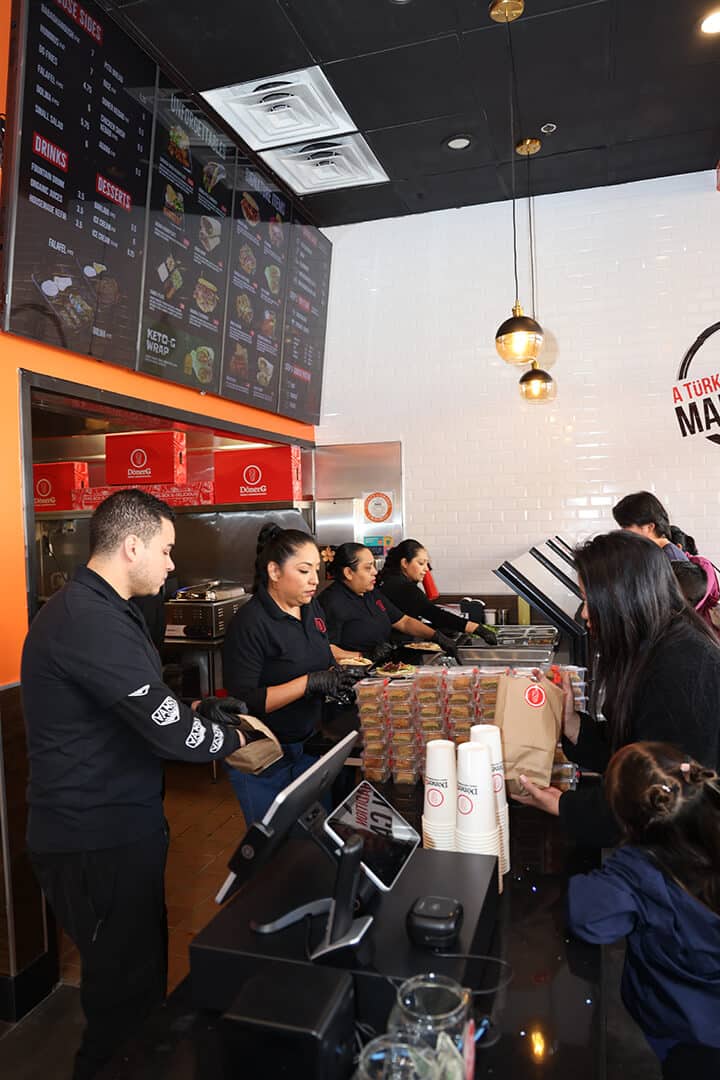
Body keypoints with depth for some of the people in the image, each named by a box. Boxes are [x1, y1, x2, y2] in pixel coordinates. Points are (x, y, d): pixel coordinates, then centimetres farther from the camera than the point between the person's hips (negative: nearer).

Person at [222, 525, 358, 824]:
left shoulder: (312, 608, 2)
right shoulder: (250, 622, -22)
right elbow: (244, 701, -25)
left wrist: (338, 676, -9)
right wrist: (311, 682, -29)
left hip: (309, 744, 7)